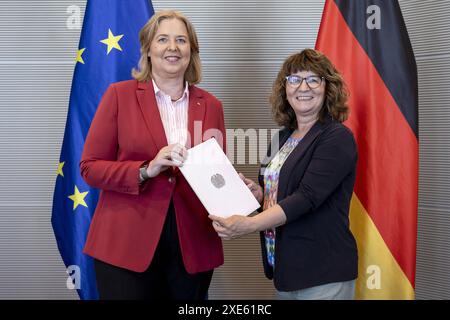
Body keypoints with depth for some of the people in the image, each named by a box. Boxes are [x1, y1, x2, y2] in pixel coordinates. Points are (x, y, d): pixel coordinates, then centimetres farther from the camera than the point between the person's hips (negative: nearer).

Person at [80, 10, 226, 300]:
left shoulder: (210, 105, 8)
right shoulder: (120, 95, -1)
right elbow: (90, 167, -3)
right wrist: (147, 170, -17)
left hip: (192, 246, 3)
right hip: (127, 244, -3)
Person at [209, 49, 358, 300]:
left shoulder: (337, 138, -12)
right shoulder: (284, 138, 11)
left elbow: (307, 196, -23)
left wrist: (249, 225, -33)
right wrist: (260, 194, -2)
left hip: (323, 273, -7)